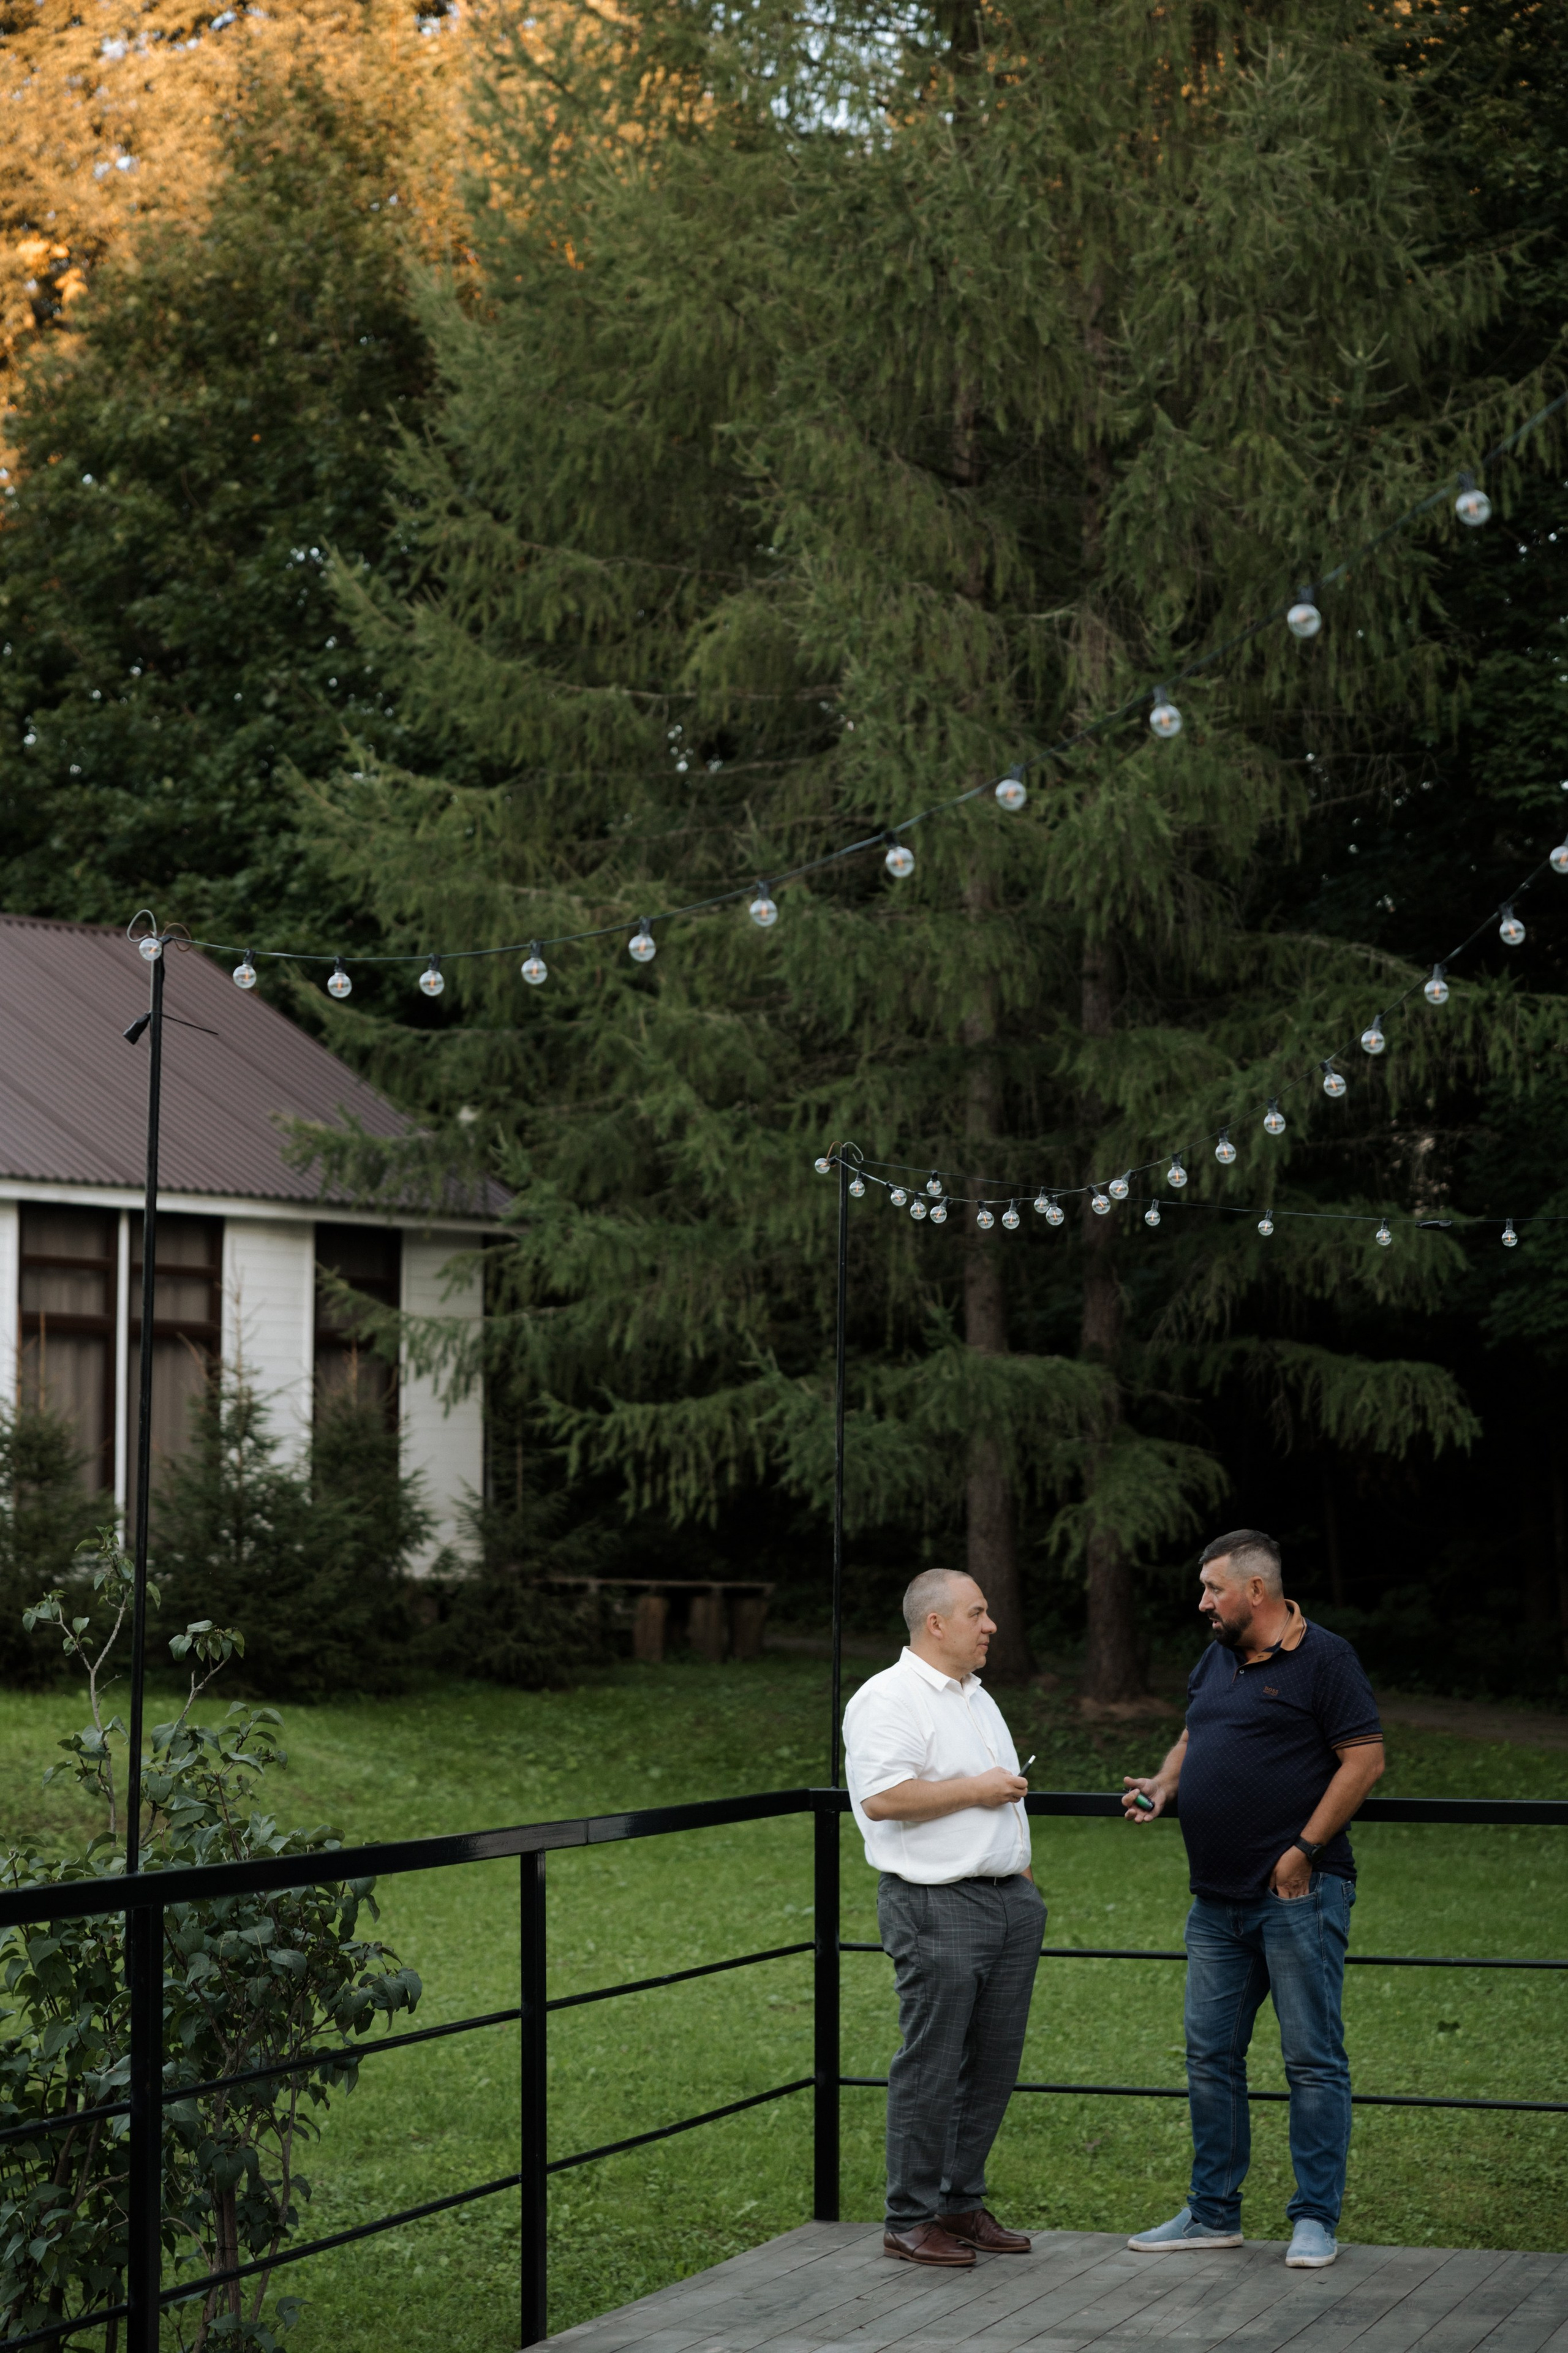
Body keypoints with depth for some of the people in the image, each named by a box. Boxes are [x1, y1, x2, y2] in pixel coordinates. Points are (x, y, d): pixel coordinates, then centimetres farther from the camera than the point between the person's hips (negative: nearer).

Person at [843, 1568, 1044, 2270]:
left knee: (993, 2064, 10)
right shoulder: (888, 1698, -10)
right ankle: (911, 2220, 2)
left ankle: (961, 2204, 19)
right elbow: (881, 1797, -22)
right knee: (931, 2068, -5)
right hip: (938, 1907, -9)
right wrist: (975, 1791, -16)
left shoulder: (974, 1696, 20)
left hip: (1008, 1900, 9)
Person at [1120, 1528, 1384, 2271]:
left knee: (1313, 2058, -2)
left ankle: (1315, 2219, 4)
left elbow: (1365, 1758, -12)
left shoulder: (1323, 1659, -8)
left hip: (1298, 1894, -8)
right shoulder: (1216, 1660, 15)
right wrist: (1163, 1783, 6)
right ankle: (1213, 2213, 19)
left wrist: (1304, 1849, -16)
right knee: (1210, 2055, 10)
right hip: (1218, 1901, 8)